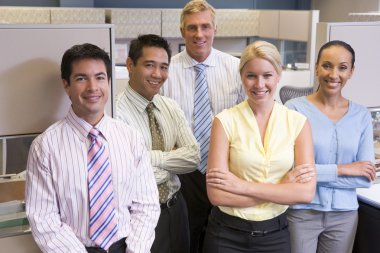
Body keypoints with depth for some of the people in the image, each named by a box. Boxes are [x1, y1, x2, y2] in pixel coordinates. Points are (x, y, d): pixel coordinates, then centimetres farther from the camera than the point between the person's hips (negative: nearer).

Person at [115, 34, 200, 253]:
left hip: (176, 208, 7)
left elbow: (193, 158, -6)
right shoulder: (116, 112, -19)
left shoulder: (172, 107, 3)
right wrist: (170, 166, -12)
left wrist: (152, 157, -18)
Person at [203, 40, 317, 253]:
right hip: (227, 235, -1)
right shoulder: (225, 121, -11)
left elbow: (306, 192, -12)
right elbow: (217, 195, -17)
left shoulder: (298, 122, -5)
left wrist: (244, 186, -18)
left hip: (275, 234, 2)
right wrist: (284, 187, -16)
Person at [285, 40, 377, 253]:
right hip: (301, 212, -3)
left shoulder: (362, 115, 0)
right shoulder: (295, 108, -11)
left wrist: (313, 174, -15)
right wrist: (341, 169, -13)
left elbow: (366, 178, -5)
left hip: (344, 214, 3)